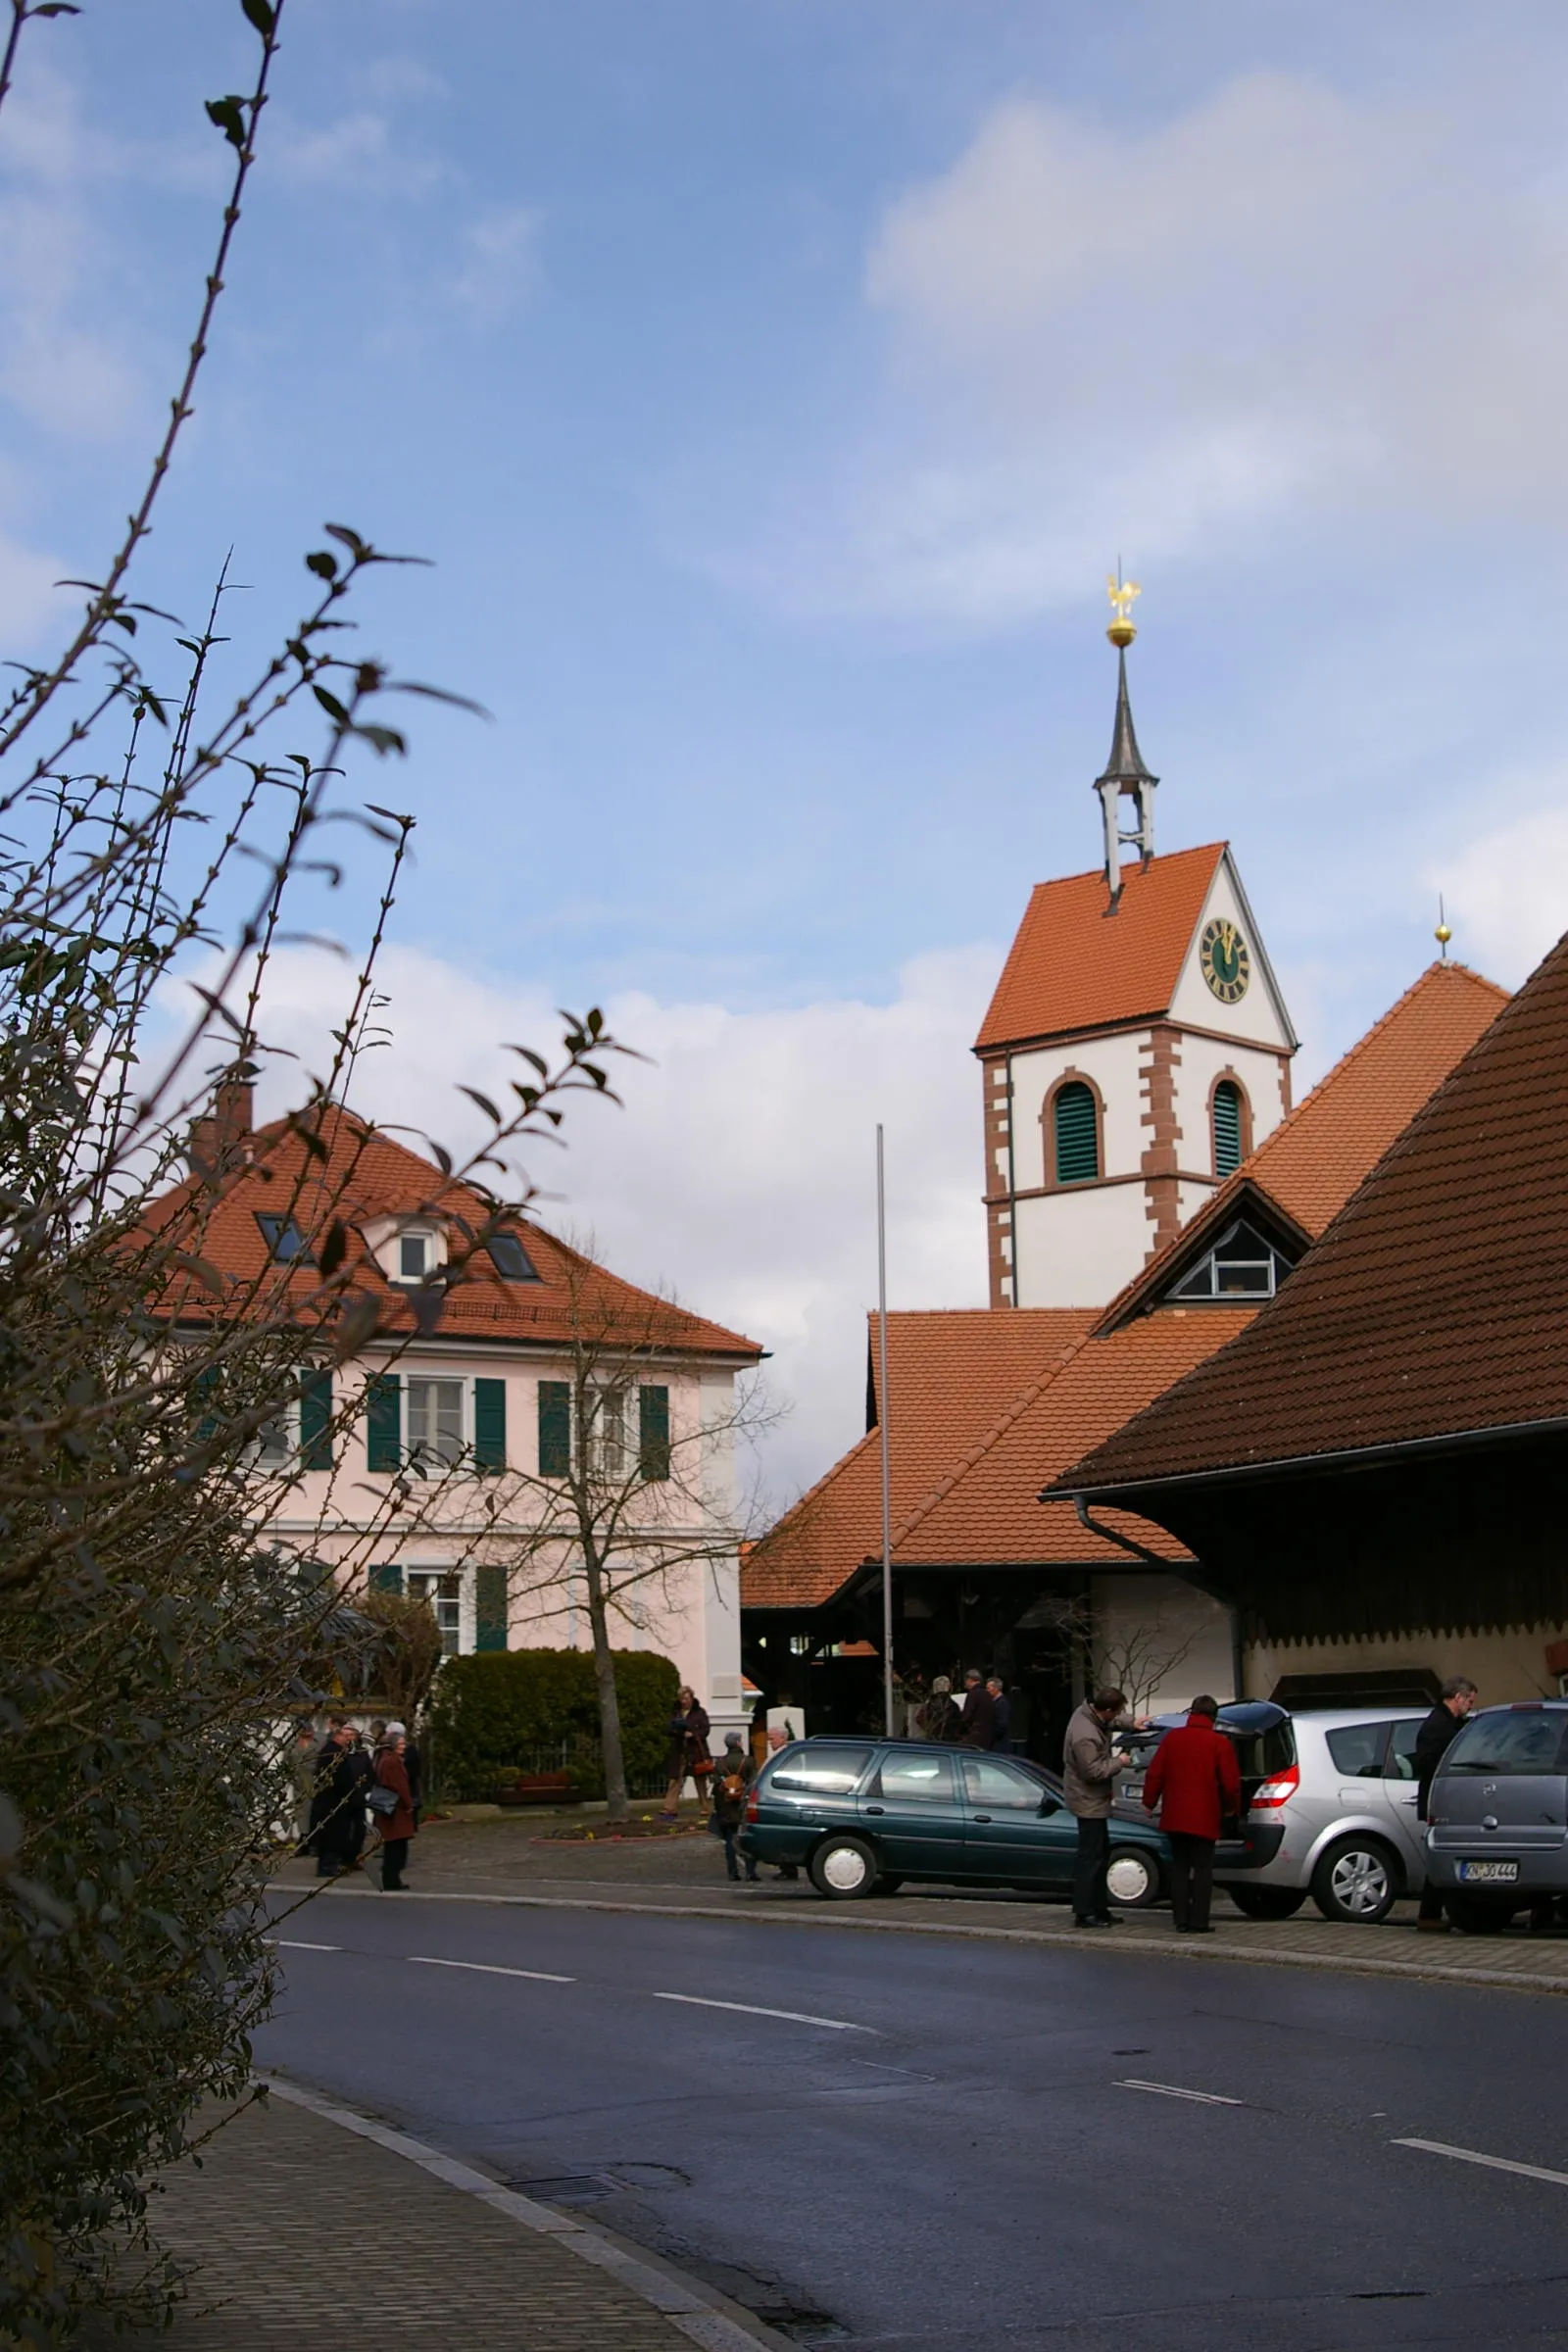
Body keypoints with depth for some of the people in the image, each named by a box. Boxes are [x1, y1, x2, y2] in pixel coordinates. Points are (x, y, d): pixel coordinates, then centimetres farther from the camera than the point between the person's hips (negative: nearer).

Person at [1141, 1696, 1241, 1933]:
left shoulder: (1172, 1738, 4)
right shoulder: (1219, 1743, -6)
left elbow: (1155, 1773, 3)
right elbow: (1230, 1781, -7)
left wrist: (1149, 1802, 13)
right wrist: (1231, 1807, 10)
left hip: (1175, 1816, 3)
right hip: (1205, 1818, -3)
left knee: (1179, 1867, 11)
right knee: (1202, 1869, 3)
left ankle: (1181, 1920, 10)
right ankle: (1198, 1922, -1)